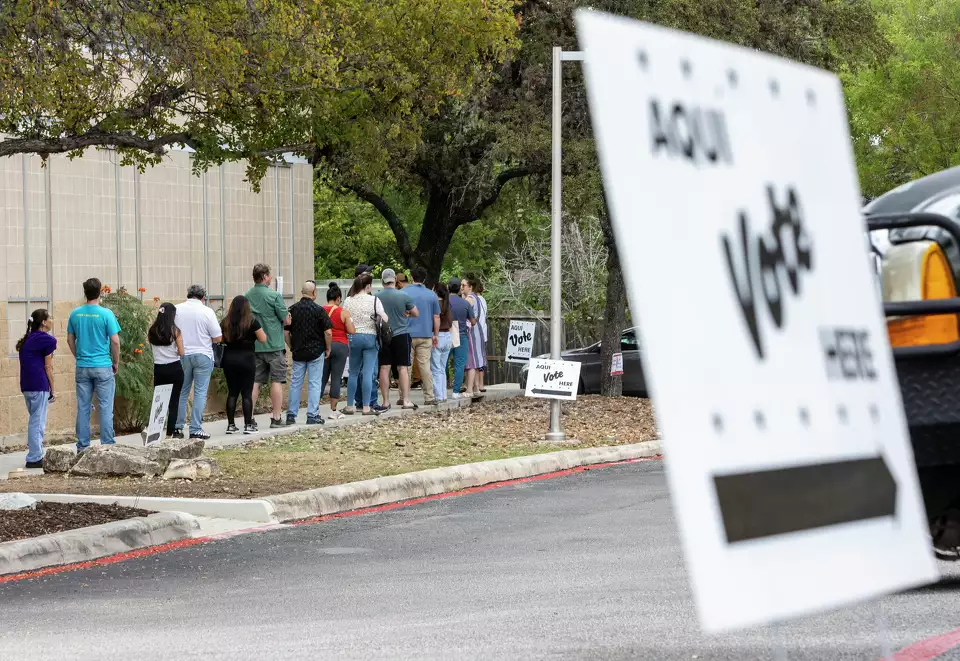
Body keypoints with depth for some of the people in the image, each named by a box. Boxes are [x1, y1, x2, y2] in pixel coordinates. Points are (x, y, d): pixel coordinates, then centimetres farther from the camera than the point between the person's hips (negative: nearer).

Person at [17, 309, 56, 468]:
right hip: (39, 385, -8)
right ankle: (34, 459, -5)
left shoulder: (27, 339, 17)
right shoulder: (47, 340, -8)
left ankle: (36, 455, 17)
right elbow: (48, 367, -7)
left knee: (36, 421, 15)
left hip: (26, 385, 8)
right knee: (38, 422, -5)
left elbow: (29, 363, 14)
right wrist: (53, 390, 0)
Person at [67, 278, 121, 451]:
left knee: (83, 408, 8)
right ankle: (107, 444, 2)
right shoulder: (106, 314, -11)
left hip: (82, 367, 4)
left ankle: (82, 446, 11)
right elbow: (115, 341, -10)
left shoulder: (75, 314, 1)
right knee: (105, 408, 2)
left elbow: (70, 340, 9)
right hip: (103, 367, -4)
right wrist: (116, 362, 4)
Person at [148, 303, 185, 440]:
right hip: (174, 368, -3)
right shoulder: (175, 331, -9)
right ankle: (170, 432, 2)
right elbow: (181, 352, -7)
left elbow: (151, 347, 5)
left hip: (158, 369, 3)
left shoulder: (152, 331, 0)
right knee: (174, 402, 4)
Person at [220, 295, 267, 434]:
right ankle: (248, 425, 1)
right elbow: (263, 339, -5)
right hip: (246, 359, -3)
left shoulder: (225, 322, 2)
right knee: (247, 393, 1)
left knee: (232, 392, 8)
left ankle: (231, 425, 8)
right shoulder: (252, 322, -7)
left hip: (229, 359, 3)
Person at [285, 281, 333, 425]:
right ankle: (312, 416, 1)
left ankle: (291, 415, 12)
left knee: (295, 383, 10)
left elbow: (286, 332, 4)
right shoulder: (319, 310, -10)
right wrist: (328, 349, 2)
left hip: (298, 352, 4)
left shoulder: (292, 309, 1)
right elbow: (328, 332, -12)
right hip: (316, 352, -3)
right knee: (314, 384, 2)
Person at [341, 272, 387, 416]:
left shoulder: (348, 301, 1)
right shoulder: (373, 300, -7)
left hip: (353, 337, 3)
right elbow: (385, 319, -8)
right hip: (370, 337, -3)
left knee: (353, 373, 12)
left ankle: (350, 406, 13)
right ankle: (366, 406, -3)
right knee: (368, 373, -1)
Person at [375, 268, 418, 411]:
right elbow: (416, 313, 2)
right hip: (401, 334, -1)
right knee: (403, 368, 2)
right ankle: (406, 399, -2)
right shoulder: (403, 296, -8)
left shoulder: (376, 296, -6)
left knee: (384, 368, 4)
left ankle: (386, 402, 5)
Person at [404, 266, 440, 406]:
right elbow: (436, 317, 8)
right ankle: (429, 397, 1)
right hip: (426, 335, 2)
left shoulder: (404, 293, -3)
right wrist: (436, 335, 17)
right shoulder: (431, 295, 5)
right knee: (425, 366, 3)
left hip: (408, 335, -2)